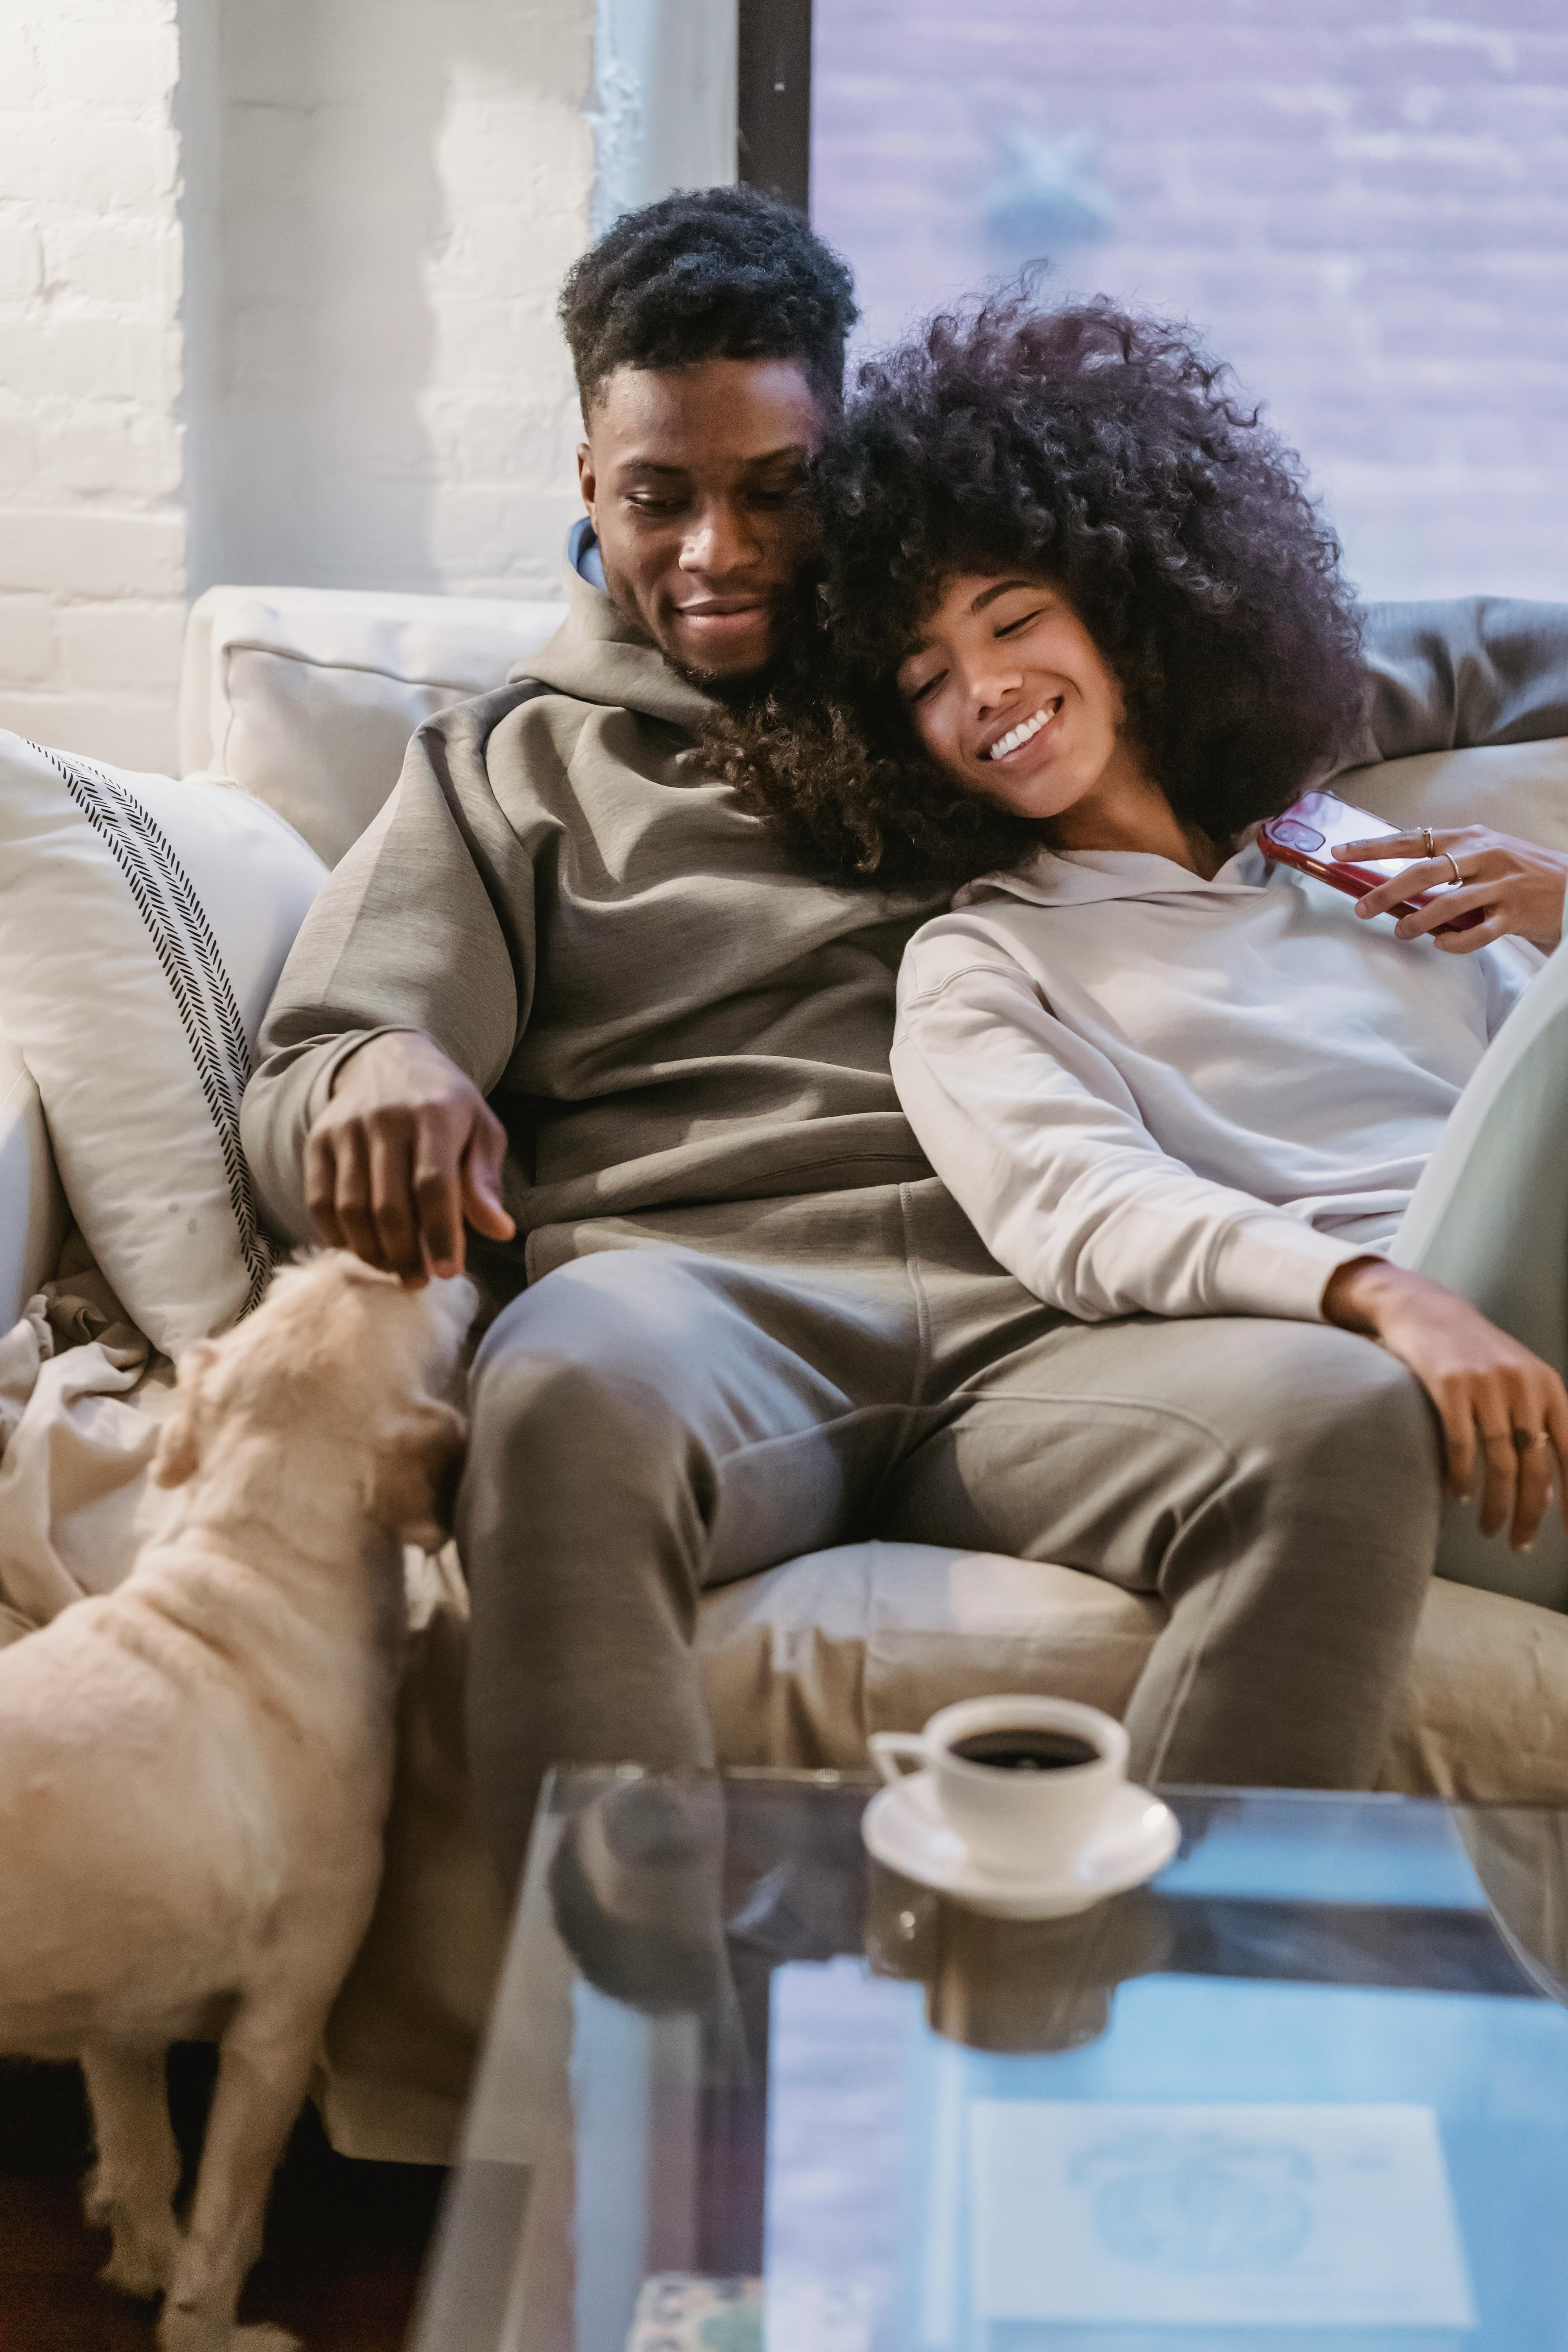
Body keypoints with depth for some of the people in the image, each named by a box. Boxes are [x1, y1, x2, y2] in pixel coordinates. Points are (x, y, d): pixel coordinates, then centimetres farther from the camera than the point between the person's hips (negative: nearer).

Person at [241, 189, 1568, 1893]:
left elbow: (1384, 671, 37)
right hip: (694, 1292, -1)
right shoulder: (511, 768, 23)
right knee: (570, 1387, -39)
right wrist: (373, 1068, -12)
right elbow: (292, 1108, 12)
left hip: (1037, 1333, 2)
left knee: (1340, 1420, -30)